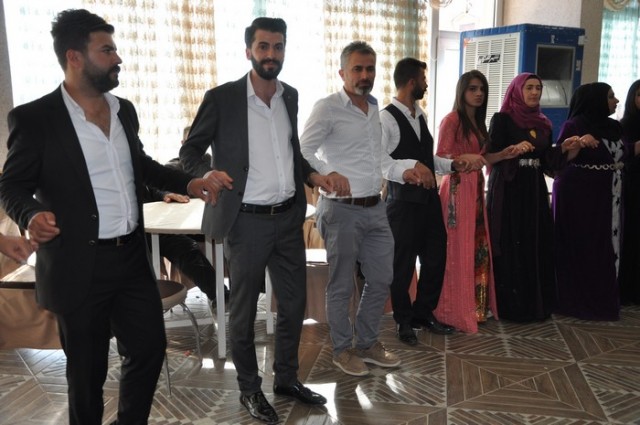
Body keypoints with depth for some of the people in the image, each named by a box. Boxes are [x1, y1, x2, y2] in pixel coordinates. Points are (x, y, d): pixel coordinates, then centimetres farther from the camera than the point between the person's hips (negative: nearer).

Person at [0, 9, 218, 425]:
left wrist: (187, 182, 11)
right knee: (88, 368, 10)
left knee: (150, 347, 14)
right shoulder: (34, 118, -9)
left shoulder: (125, 110, 8)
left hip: (133, 256, 6)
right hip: (79, 265, -5)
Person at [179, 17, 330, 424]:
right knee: (244, 310, 9)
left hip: (288, 218, 5)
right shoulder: (222, 97, -9)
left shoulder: (290, 96, 7)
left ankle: (287, 378, 34)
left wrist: (312, 174, 2)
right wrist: (208, 173, -22)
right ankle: (250, 389, 29)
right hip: (247, 221, -5)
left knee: (294, 302, 14)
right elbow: (190, 151, -2)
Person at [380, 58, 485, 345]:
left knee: (436, 258, 15)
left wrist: (452, 165, 5)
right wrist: (412, 166, -31)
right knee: (402, 265, 6)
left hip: (429, 198, 8)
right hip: (403, 201, -8)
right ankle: (404, 321, 25)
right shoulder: (386, 118, -13)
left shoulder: (420, 115, 14)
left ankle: (424, 313, 34)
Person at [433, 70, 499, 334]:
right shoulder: (452, 119, -9)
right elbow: (442, 159, -14)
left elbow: (482, 156, 18)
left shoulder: (478, 121, 17)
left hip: (476, 189, 8)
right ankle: (457, 311, 6)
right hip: (457, 190, -8)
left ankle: (477, 306, 20)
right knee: (459, 250, -4)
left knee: (478, 249, 9)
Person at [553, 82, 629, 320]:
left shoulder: (614, 126, 11)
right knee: (578, 248, -1)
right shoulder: (574, 125, -9)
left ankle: (602, 300, 20)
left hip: (606, 197, 7)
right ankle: (575, 300, 11)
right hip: (577, 196, -6)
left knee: (604, 248, 9)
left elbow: (624, 156, 19)